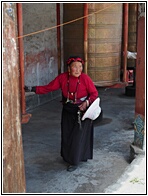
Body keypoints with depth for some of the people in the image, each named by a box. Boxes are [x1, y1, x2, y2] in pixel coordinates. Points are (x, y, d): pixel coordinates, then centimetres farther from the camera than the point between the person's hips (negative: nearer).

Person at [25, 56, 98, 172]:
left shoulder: (85, 78, -17)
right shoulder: (62, 77, -9)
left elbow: (94, 93, -10)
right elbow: (48, 88, -8)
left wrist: (87, 102, -28)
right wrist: (33, 89, -19)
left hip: (82, 111, -3)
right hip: (68, 111, 4)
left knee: (78, 135, 0)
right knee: (67, 135, 11)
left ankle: (74, 162, 14)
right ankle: (68, 157, 34)